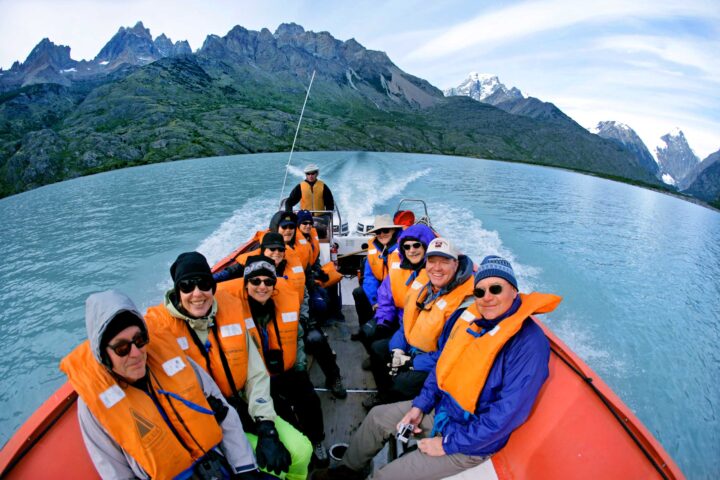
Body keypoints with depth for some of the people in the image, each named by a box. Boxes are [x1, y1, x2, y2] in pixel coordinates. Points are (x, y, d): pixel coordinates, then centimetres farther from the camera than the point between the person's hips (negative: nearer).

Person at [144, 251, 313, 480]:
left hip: (243, 409, 4)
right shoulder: (159, 325, -16)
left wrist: (266, 428, -11)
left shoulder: (232, 309, -6)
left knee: (301, 450, 1)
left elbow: (256, 375, -4)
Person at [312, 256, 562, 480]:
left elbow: (508, 413, -27)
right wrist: (419, 406, 1)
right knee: (378, 416, 15)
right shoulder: (464, 317, -7)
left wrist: (447, 443, -21)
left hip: (472, 440, -7)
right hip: (442, 407, 7)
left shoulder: (529, 342, -27)